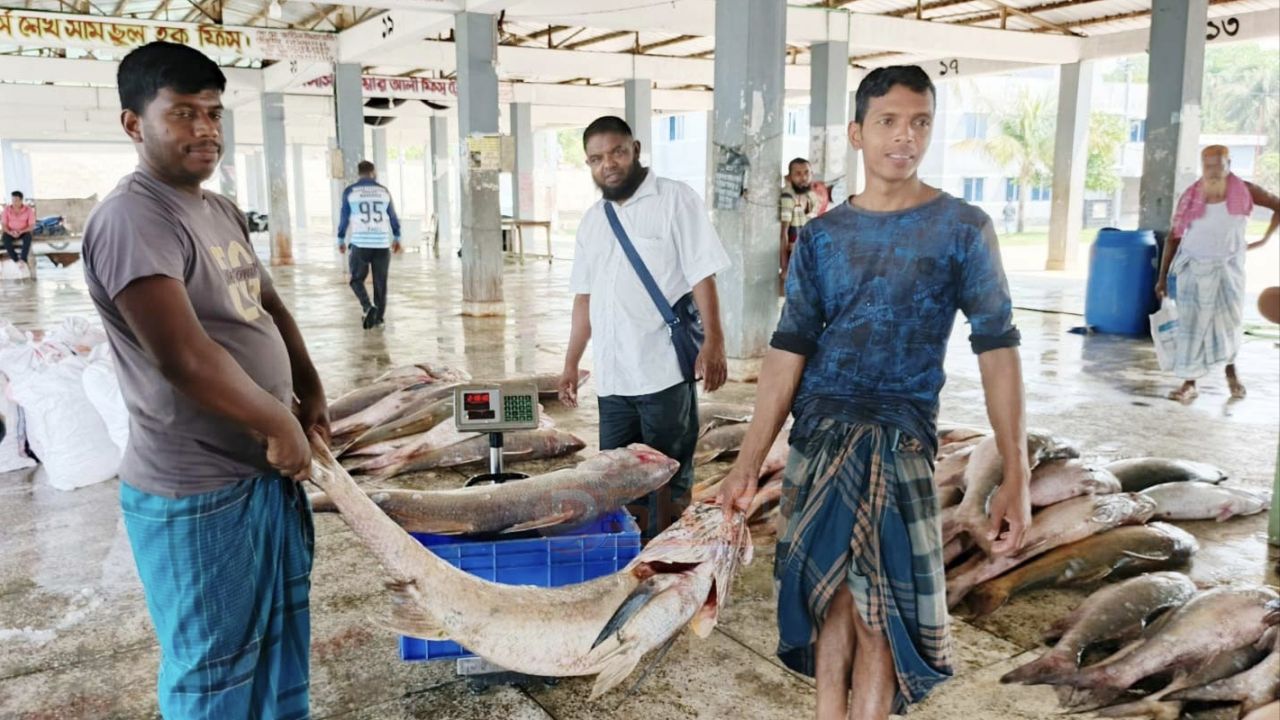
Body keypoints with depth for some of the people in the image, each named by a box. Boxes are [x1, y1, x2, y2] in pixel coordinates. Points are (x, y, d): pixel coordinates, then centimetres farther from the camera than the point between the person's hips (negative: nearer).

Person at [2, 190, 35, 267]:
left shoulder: (28, 209, -14)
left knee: (28, 237, -36)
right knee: (5, 239, -32)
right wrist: (10, 232, -26)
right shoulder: (6, 209, -9)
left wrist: (20, 232, -27)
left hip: (23, 232, -1)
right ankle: (17, 260, -25)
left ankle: (23, 259, -34)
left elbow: (32, 226, -11)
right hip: (10, 232, 1)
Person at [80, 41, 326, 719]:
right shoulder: (131, 219, -20)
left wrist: (310, 393, 8)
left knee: (282, 640, 23)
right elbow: (185, 358, -28)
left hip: (268, 471, 9)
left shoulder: (223, 211, 10)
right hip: (198, 494, -9)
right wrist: (280, 424, -17)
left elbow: (270, 306, 20)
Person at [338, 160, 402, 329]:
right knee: (380, 282, 10)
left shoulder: (350, 191, 1)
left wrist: (341, 239, 15)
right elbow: (393, 217, 13)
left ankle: (367, 307, -13)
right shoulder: (384, 191, 6)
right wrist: (396, 237, 27)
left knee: (357, 279, 10)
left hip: (360, 243, -2)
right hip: (382, 243, 2)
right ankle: (379, 316, 14)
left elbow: (344, 218, 3)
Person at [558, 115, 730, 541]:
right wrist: (571, 363, 16)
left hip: (665, 371, -6)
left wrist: (713, 342, -19)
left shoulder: (674, 199, -3)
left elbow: (702, 276, -9)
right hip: (612, 376, 6)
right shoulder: (593, 220, 15)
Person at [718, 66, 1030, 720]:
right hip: (817, 432, 2)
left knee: (880, 604, 1)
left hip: (900, 437, -2)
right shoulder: (821, 236, 5)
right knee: (832, 590, 9)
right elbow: (788, 350, 3)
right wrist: (748, 463, -2)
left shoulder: (962, 228, -1)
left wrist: (1016, 475, -10)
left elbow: (996, 347, -3)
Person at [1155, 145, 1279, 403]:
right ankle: (1189, 383, 4)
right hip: (1194, 268, 0)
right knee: (1191, 323, -1)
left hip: (1228, 267, 0)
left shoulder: (1245, 192, -6)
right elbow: (1174, 237, -1)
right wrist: (1162, 276, -3)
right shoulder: (1191, 196, -6)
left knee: (1230, 319, 4)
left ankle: (1231, 368, 32)